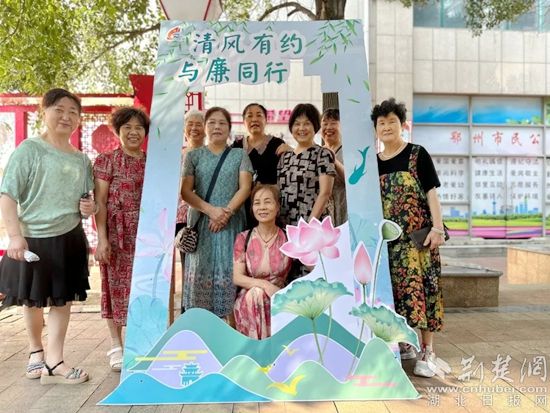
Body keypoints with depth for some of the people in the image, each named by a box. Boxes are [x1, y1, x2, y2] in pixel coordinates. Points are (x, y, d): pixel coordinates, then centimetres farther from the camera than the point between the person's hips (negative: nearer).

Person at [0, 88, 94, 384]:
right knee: (33, 299, 12)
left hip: (69, 238, 4)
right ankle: (36, 351, 36)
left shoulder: (82, 160, 7)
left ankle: (53, 362, 14)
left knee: (62, 299, 5)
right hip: (33, 238, -4)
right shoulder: (29, 149, -8)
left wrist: (89, 208, -4)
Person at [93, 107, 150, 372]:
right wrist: (102, 238, -13)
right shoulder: (106, 161, -1)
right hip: (116, 235, -3)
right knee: (116, 287, 3)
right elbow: (99, 202, -6)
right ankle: (116, 346, 16)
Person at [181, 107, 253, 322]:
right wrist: (211, 210, -13)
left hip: (232, 222, 0)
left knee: (229, 271, -2)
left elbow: (245, 188, 0)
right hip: (201, 221, 1)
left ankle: (230, 324, 4)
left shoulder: (240, 155, 9)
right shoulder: (194, 156, 9)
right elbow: (185, 191, 1)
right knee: (201, 271, -1)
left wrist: (227, 211, -15)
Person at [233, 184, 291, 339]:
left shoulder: (288, 239, -1)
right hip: (248, 301, 0)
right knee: (257, 293, -31)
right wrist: (265, 285, -22)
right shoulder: (243, 238, -1)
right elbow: (237, 278, -7)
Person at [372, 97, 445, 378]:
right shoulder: (372, 162, 11)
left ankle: (427, 351, 2)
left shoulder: (417, 154, 0)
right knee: (393, 289, 8)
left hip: (417, 234, -4)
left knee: (418, 287, -7)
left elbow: (431, 192, -4)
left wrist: (437, 228, -13)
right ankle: (403, 343, 23)